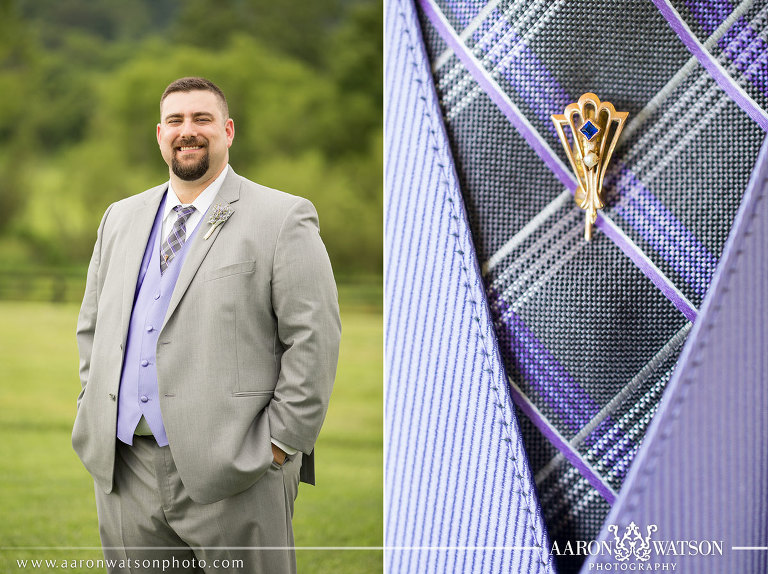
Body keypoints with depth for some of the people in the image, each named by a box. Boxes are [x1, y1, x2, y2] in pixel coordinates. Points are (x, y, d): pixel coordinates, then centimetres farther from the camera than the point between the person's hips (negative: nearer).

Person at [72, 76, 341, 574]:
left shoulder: (283, 219, -2)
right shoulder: (121, 219, 17)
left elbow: (314, 339, -7)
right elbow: (93, 327, 24)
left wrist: (282, 442, -12)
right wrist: (97, 415, 12)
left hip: (232, 476, -5)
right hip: (125, 473, 5)